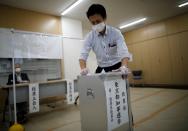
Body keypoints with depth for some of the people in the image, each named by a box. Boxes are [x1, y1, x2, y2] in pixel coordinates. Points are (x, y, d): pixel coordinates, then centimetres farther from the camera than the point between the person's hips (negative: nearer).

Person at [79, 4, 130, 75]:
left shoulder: (116, 32, -15)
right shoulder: (90, 36, -10)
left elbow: (124, 52, -25)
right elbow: (83, 55, -16)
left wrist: (124, 67, -46)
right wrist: (83, 68, -37)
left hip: (117, 67, -1)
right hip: (101, 68, 2)